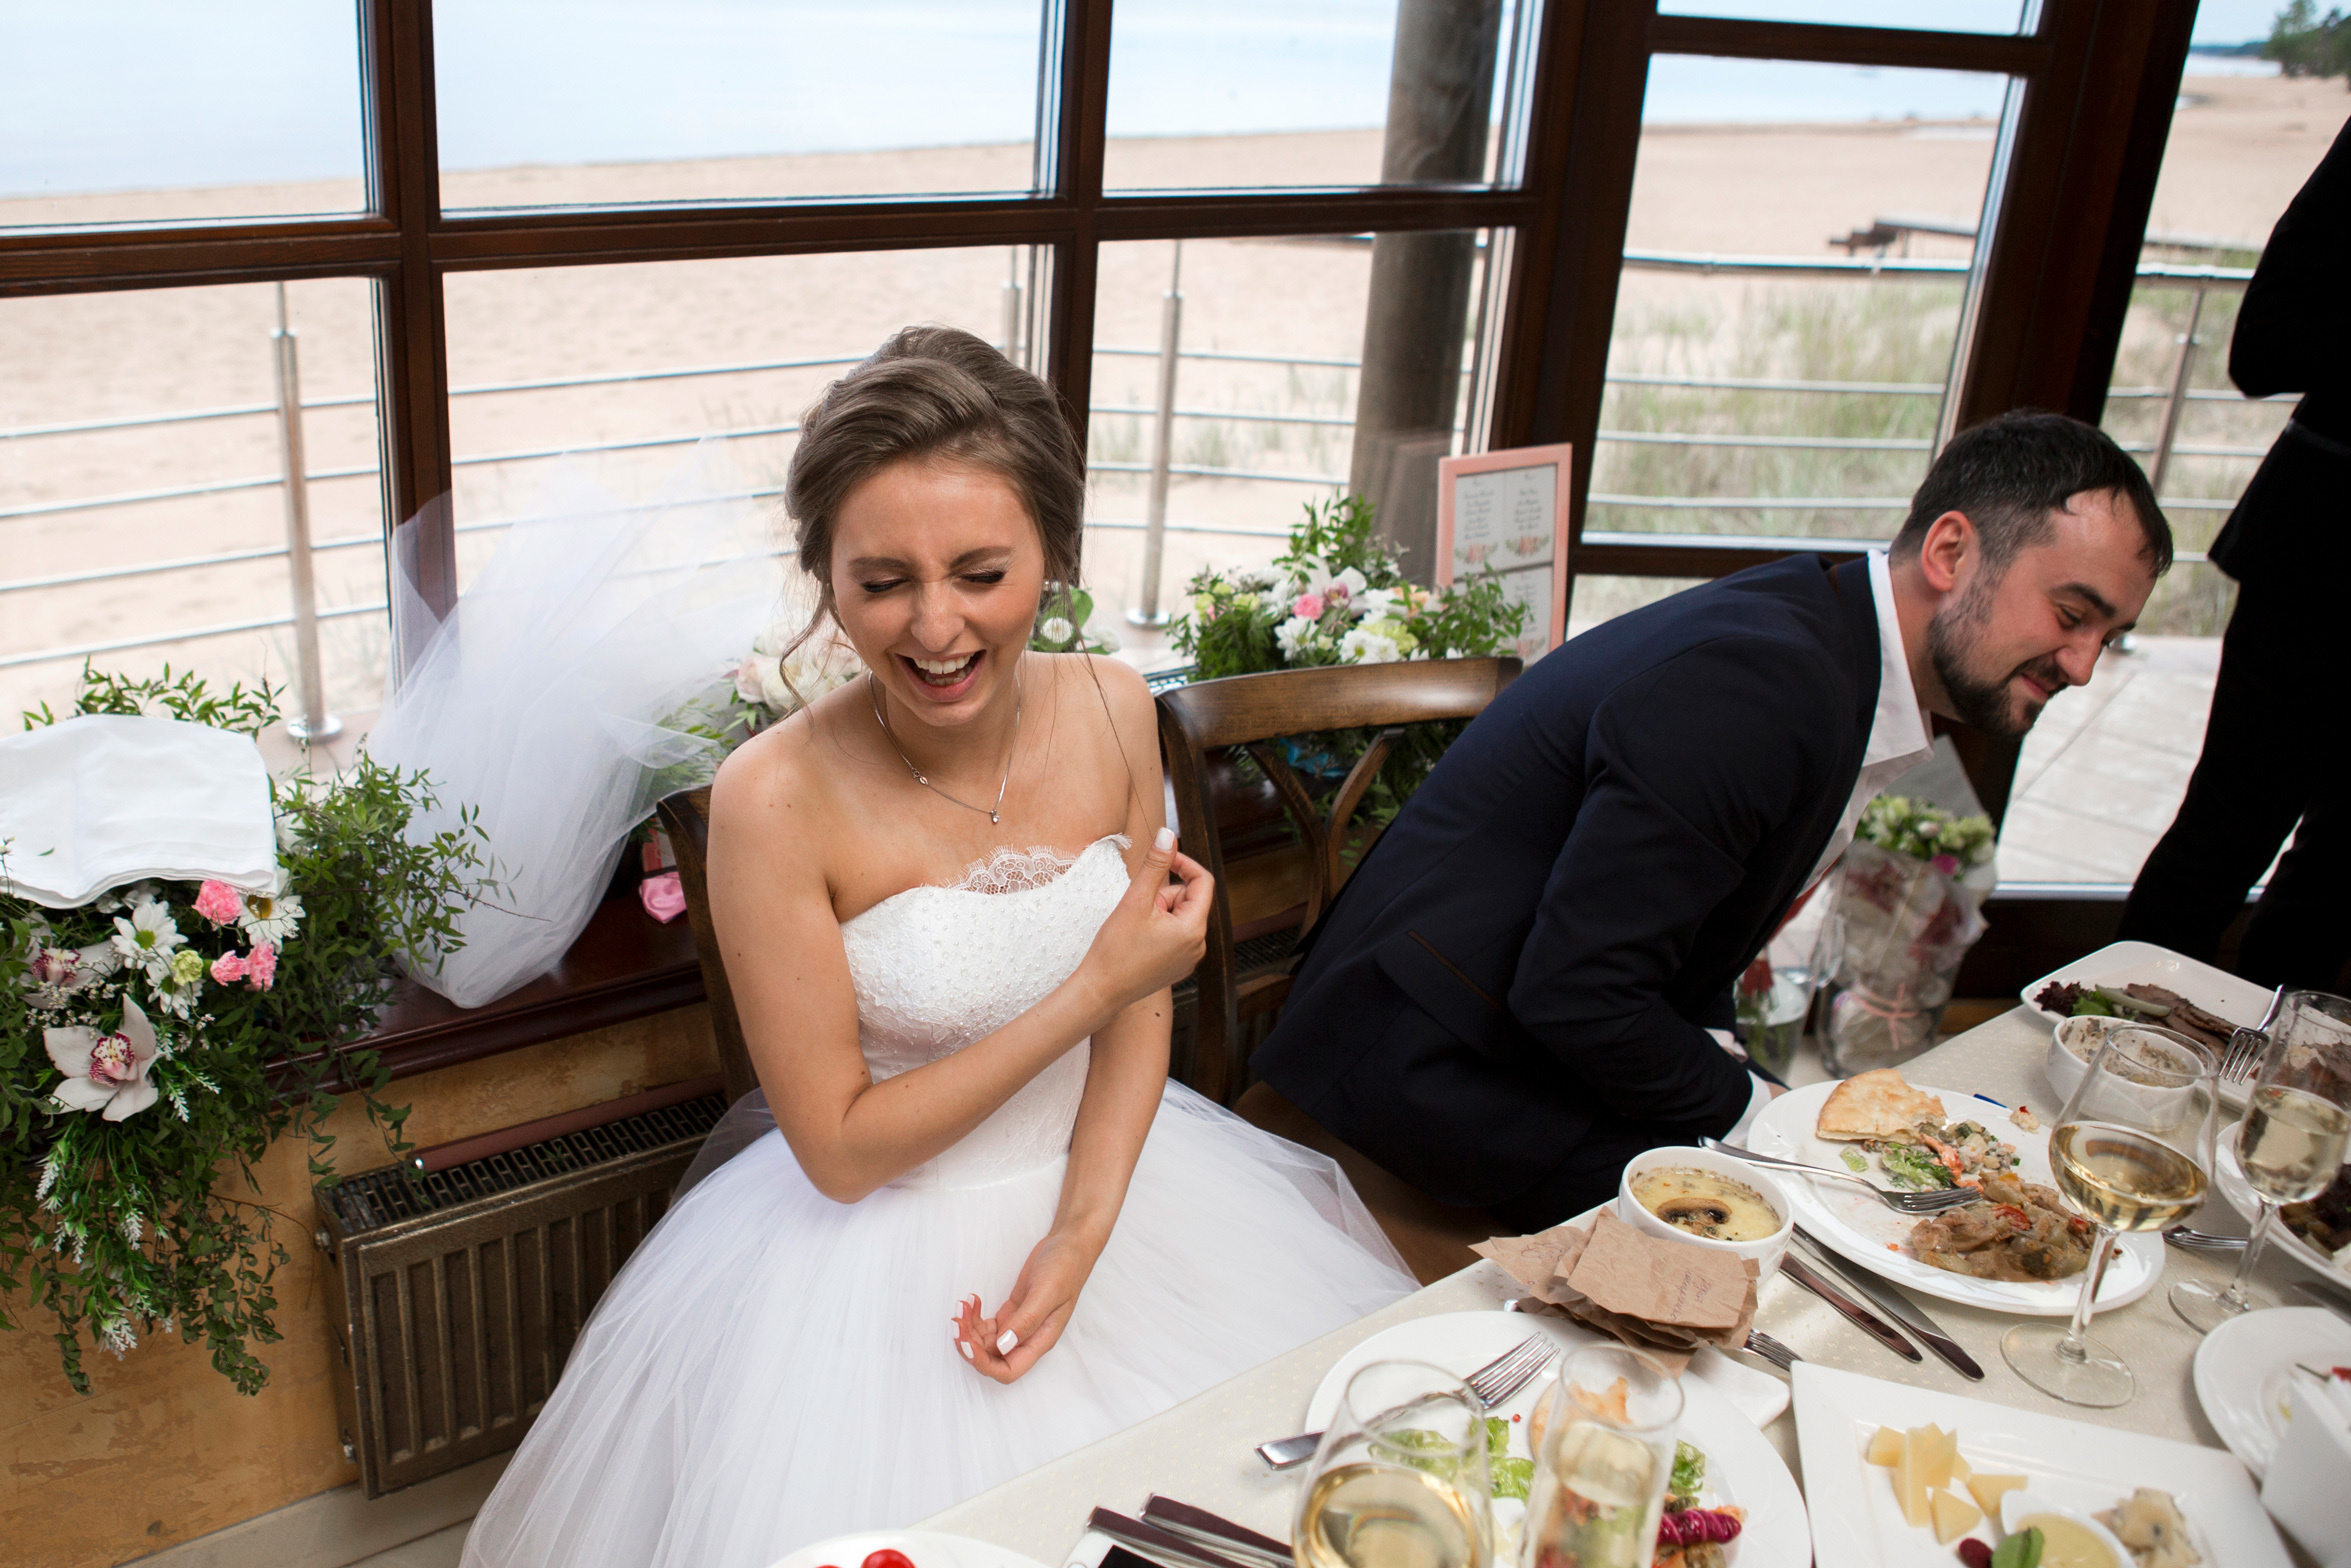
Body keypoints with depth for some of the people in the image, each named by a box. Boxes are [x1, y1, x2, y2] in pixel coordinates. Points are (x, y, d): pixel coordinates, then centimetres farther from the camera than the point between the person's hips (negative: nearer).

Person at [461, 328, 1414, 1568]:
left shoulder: (1110, 710, -9)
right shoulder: (774, 799, -22)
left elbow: (1142, 1012, 1)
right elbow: (840, 1149, -16)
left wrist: (1079, 1237, -12)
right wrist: (1092, 987, -20)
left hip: (1109, 1176, 4)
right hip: (877, 1246, -4)